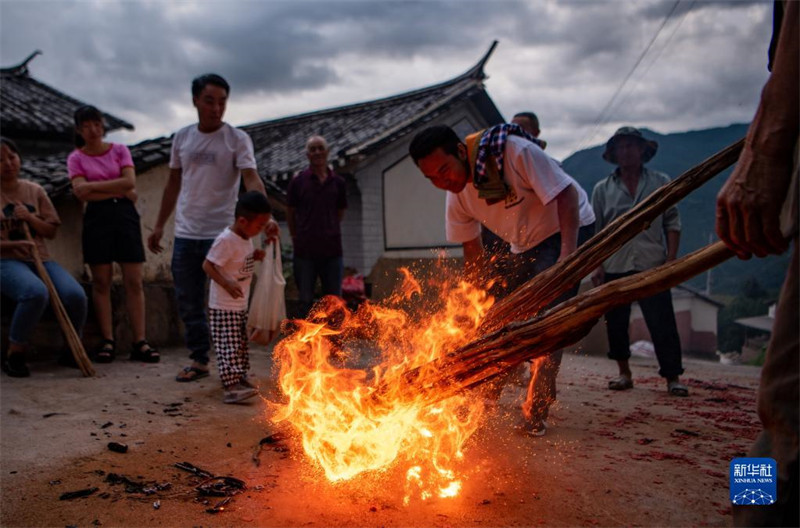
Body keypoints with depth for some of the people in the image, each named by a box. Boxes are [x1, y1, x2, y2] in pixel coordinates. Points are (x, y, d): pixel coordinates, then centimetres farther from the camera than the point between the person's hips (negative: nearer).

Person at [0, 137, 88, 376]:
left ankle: (71, 351, -1)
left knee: (75, 294, -25)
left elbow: (51, 231, 13)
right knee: (36, 292, -37)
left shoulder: (35, 190, 14)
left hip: (41, 259, 4)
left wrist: (30, 218, -6)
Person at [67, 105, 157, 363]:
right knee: (101, 282, -1)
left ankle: (140, 342, -2)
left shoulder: (119, 150, 9)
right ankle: (107, 341, 5)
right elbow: (81, 193, -7)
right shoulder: (76, 158, 7)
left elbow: (130, 181, -6)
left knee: (134, 281, -4)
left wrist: (93, 186, -8)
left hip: (125, 214, 0)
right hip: (96, 218, 0)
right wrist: (120, 192, -8)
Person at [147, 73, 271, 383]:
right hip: (185, 234, 5)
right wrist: (159, 225, 15)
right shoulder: (182, 138, 10)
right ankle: (199, 361, 23)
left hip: (222, 233, -5)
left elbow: (251, 179, -18)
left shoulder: (237, 139, -4)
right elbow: (173, 185, 16)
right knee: (188, 304, 10)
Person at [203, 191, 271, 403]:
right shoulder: (226, 240, -22)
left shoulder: (246, 238, 6)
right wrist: (227, 284, -32)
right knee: (228, 346, -11)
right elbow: (208, 265, -21)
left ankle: (239, 378, 29)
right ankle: (231, 386, -14)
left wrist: (255, 257, 2)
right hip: (223, 306, -9)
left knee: (241, 345, 17)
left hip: (241, 305, 9)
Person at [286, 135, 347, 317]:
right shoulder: (298, 181, -2)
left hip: (332, 249, 2)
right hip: (305, 251, -1)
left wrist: (329, 233, 11)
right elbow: (290, 213, 6)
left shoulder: (338, 182, 3)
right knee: (306, 300, 9)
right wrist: (298, 237, 9)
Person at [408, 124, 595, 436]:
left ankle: (536, 411, -7)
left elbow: (567, 194, -27)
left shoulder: (515, 152, -28)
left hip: (569, 229, -6)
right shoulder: (457, 195, -8)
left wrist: (568, 255, -37)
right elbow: (473, 251, 2)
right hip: (525, 246, 7)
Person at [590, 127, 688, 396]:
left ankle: (672, 377, 3)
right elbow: (595, 230, 9)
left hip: (652, 265, -2)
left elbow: (672, 224, 7)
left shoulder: (661, 183, 10)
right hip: (615, 266, 2)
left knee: (662, 323, -5)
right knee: (616, 323, 5)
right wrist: (597, 265, 0)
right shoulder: (602, 189, 11)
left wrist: (671, 259, -4)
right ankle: (624, 373, 19)